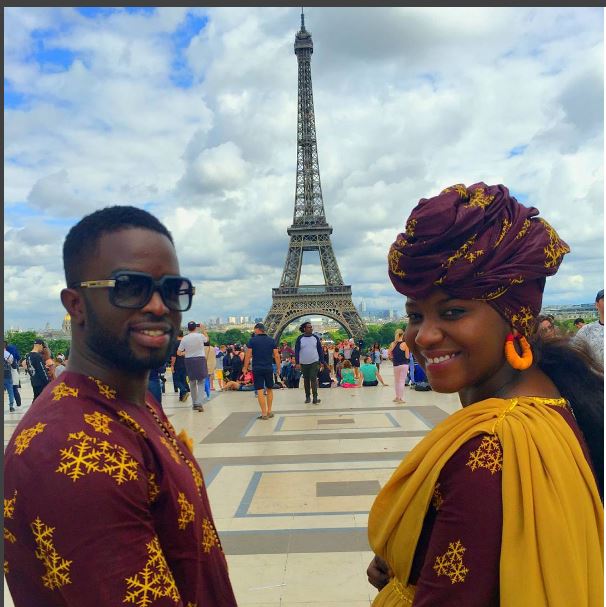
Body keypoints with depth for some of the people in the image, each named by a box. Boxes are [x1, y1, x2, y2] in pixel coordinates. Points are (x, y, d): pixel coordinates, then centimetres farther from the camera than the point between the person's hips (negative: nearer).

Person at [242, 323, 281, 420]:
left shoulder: (252, 340, -4)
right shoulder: (271, 340, 3)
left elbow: (248, 355, -5)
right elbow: (276, 355, 1)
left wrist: (245, 367, 5)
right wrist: (278, 368, 9)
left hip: (257, 369, -3)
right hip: (269, 368, 3)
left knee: (260, 391, 0)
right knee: (269, 390, 15)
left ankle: (264, 413, -1)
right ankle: (269, 412, 18)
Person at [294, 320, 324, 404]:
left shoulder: (315, 337, 1)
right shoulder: (300, 338, -3)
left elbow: (320, 350, 5)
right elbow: (296, 351, -1)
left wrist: (321, 361, 2)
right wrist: (297, 363, -6)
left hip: (314, 362, -1)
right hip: (303, 363, 1)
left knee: (313, 379, -8)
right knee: (306, 380, 10)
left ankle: (315, 397, -4)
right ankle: (307, 397, 20)